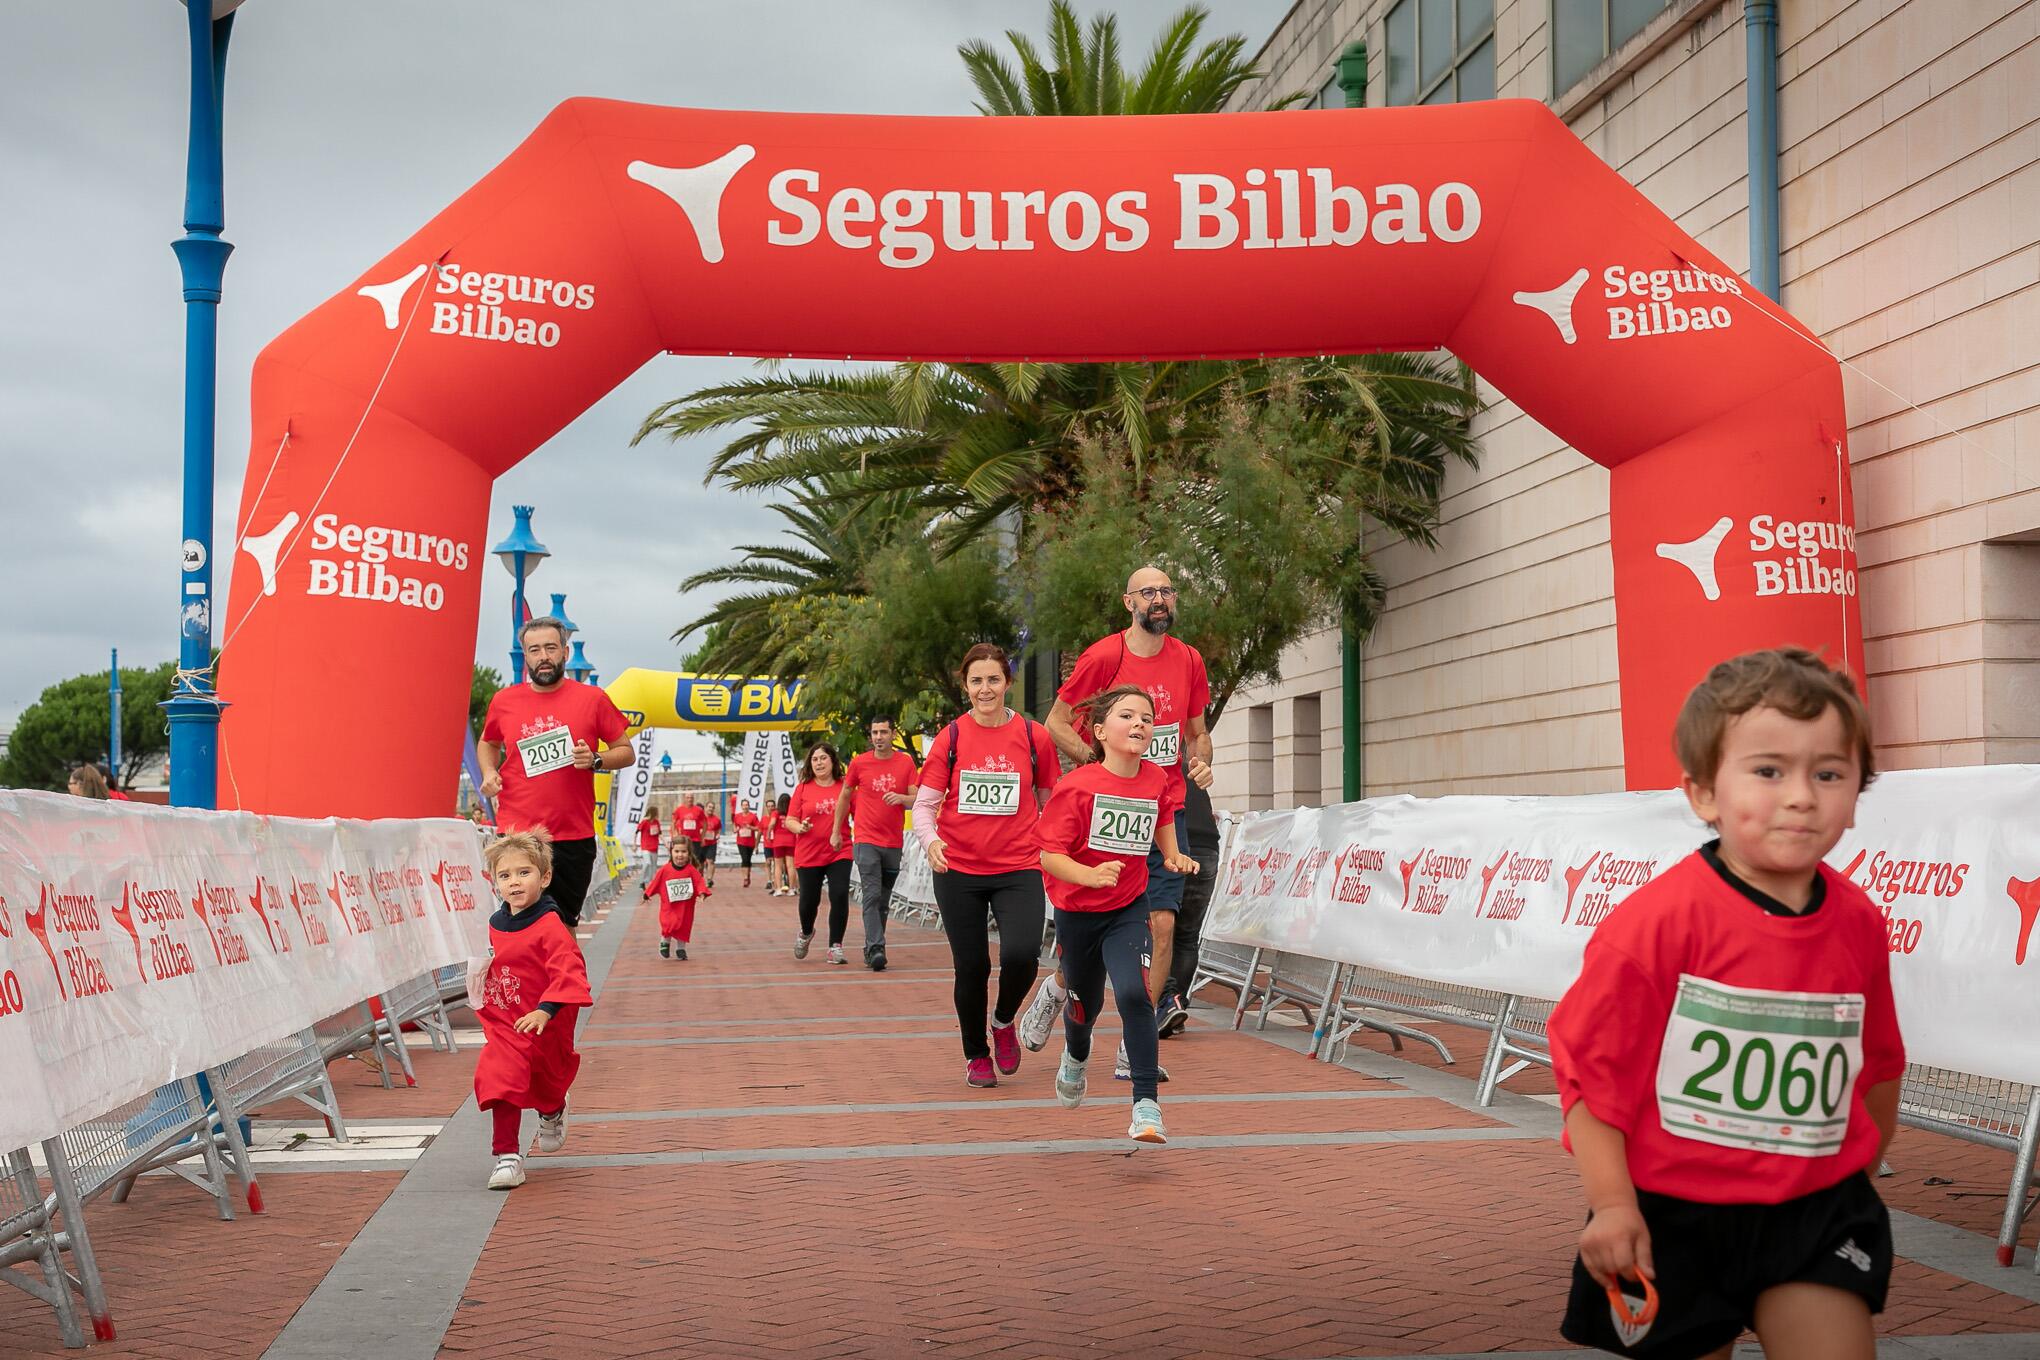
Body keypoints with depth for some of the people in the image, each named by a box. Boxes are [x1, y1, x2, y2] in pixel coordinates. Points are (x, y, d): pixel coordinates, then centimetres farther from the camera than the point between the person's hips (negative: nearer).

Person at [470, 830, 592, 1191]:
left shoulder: (550, 927, -21)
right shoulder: (492, 927, 0)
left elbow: (569, 973, -31)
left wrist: (545, 1011, -40)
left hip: (545, 1029, -3)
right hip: (503, 1027, 3)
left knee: (546, 1087, 18)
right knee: (500, 1079, -17)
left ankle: (553, 1112, 55)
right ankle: (507, 1154, -6)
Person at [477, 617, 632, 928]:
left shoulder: (592, 699, 0)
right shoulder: (504, 701, 5)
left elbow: (626, 752, 5)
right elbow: (487, 743, 24)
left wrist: (596, 760, -14)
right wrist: (489, 772, 4)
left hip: (575, 836, 0)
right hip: (517, 833, 0)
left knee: (565, 924, 11)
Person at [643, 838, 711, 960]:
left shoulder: (691, 870, -9)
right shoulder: (665, 869, -9)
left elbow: (699, 883, -8)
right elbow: (655, 883, 2)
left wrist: (702, 895, -23)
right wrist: (647, 895, 9)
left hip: (685, 907, 2)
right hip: (669, 906, -2)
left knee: (684, 927, 11)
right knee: (670, 924, -19)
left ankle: (681, 949, 31)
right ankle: (665, 942, 10)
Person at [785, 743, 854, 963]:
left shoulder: (844, 786, 1)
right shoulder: (803, 788, 2)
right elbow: (790, 820, 3)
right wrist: (800, 827, -17)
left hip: (839, 853, -1)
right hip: (808, 855, 1)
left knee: (840, 896, -13)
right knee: (809, 900, 9)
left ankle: (835, 947, 0)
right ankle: (806, 933, 41)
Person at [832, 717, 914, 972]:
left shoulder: (906, 762, 3)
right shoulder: (859, 762, 1)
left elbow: (917, 800, 2)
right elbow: (844, 797, 13)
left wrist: (901, 798, -20)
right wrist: (836, 831, 15)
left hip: (894, 843, 2)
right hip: (866, 841, -2)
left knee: (883, 901, 10)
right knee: (872, 896, -15)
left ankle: (870, 948, 22)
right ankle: (876, 949, -21)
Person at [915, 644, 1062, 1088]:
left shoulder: (1034, 736, 1)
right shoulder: (950, 738, 0)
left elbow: (1051, 803, 12)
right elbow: (924, 804, 0)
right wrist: (930, 840, -19)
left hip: (1019, 868, -1)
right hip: (959, 870, 1)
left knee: (1021, 954, -20)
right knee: (971, 967, 6)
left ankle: (1004, 1022, 13)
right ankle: (976, 1055, 29)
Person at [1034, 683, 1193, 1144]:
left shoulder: (1158, 780, -8)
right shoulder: (1077, 785, -20)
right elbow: (1049, 854, -20)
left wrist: (1174, 856, 1)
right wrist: (1090, 875, -37)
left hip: (1128, 908, 1)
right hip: (1077, 911, -1)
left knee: (1134, 993, -23)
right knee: (1086, 1003, 17)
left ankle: (1147, 1105, -17)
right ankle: (1075, 1057, 54)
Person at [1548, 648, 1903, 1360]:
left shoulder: (1858, 925, -2)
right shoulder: (1661, 920, -19)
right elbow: (1588, 1062, -14)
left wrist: (1867, 1156, 27)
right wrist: (1611, 1205, -16)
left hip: (1813, 1212, 3)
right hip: (1670, 1219, -3)